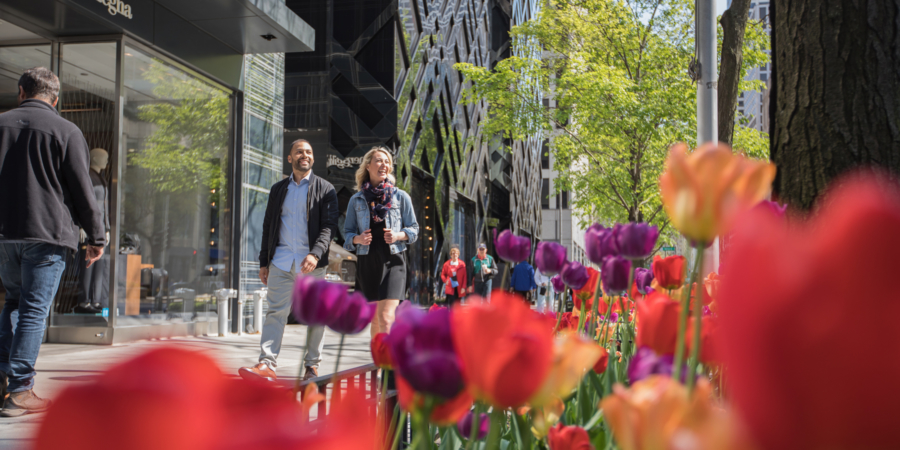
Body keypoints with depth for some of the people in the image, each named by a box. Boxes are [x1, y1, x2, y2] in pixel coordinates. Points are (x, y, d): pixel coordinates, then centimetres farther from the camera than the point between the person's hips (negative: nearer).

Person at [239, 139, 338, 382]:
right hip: (281, 260, 2)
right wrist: (263, 262, 12)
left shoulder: (325, 189, 5)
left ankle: (312, 365, 12)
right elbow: (268, 226, 17)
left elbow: (329, 226, -5)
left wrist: (315, 254, -20)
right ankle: (267, 364, -11)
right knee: (276, 311, -6)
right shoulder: (278, 189, 16)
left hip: (312, 262, -2)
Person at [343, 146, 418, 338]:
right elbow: (347, 232, 11)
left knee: (386, 317, -15)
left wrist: (398, 236, -12)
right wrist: (357, 239, -11)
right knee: (375, 318, 9)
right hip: (367, 260, 2)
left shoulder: (400, 197, 6)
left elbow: (414, 229, 8)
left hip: (393, 260, -2)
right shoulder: (356, 200, 8)